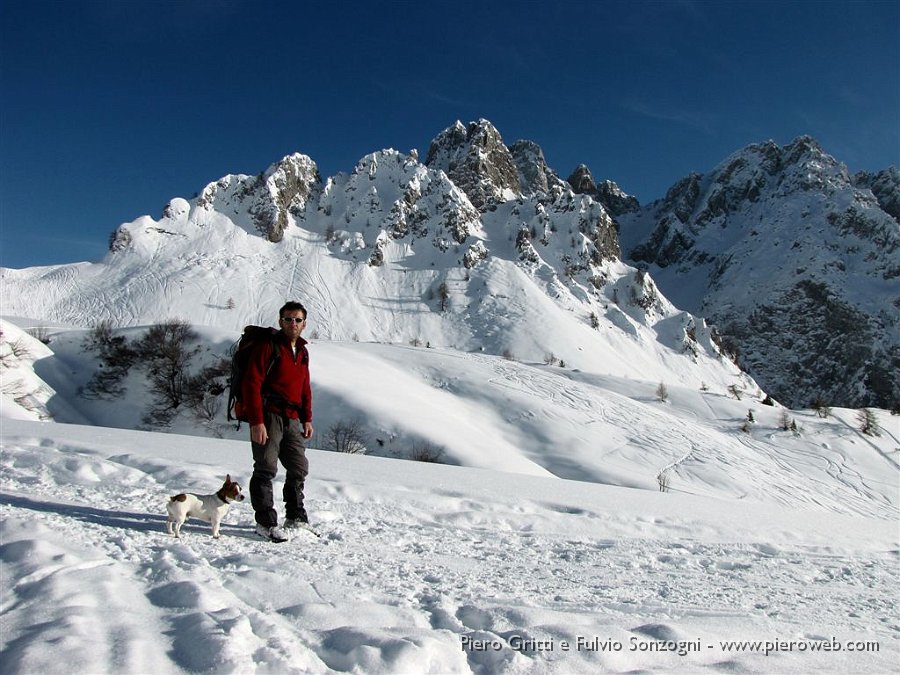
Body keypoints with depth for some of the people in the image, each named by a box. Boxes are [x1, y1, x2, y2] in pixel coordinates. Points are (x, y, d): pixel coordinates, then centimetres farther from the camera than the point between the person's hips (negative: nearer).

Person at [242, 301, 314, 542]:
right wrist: (256, 422, -20)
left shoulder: (302, 352, 15)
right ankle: (265, 523, 5)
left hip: (291, 420, 7)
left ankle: (296, 518, 26)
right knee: (266, 469, -5)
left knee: (299, 468, 11)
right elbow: (251, 384, -14)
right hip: (268, 416, -7)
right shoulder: (267, 346, -8)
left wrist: (307, 418, 15)